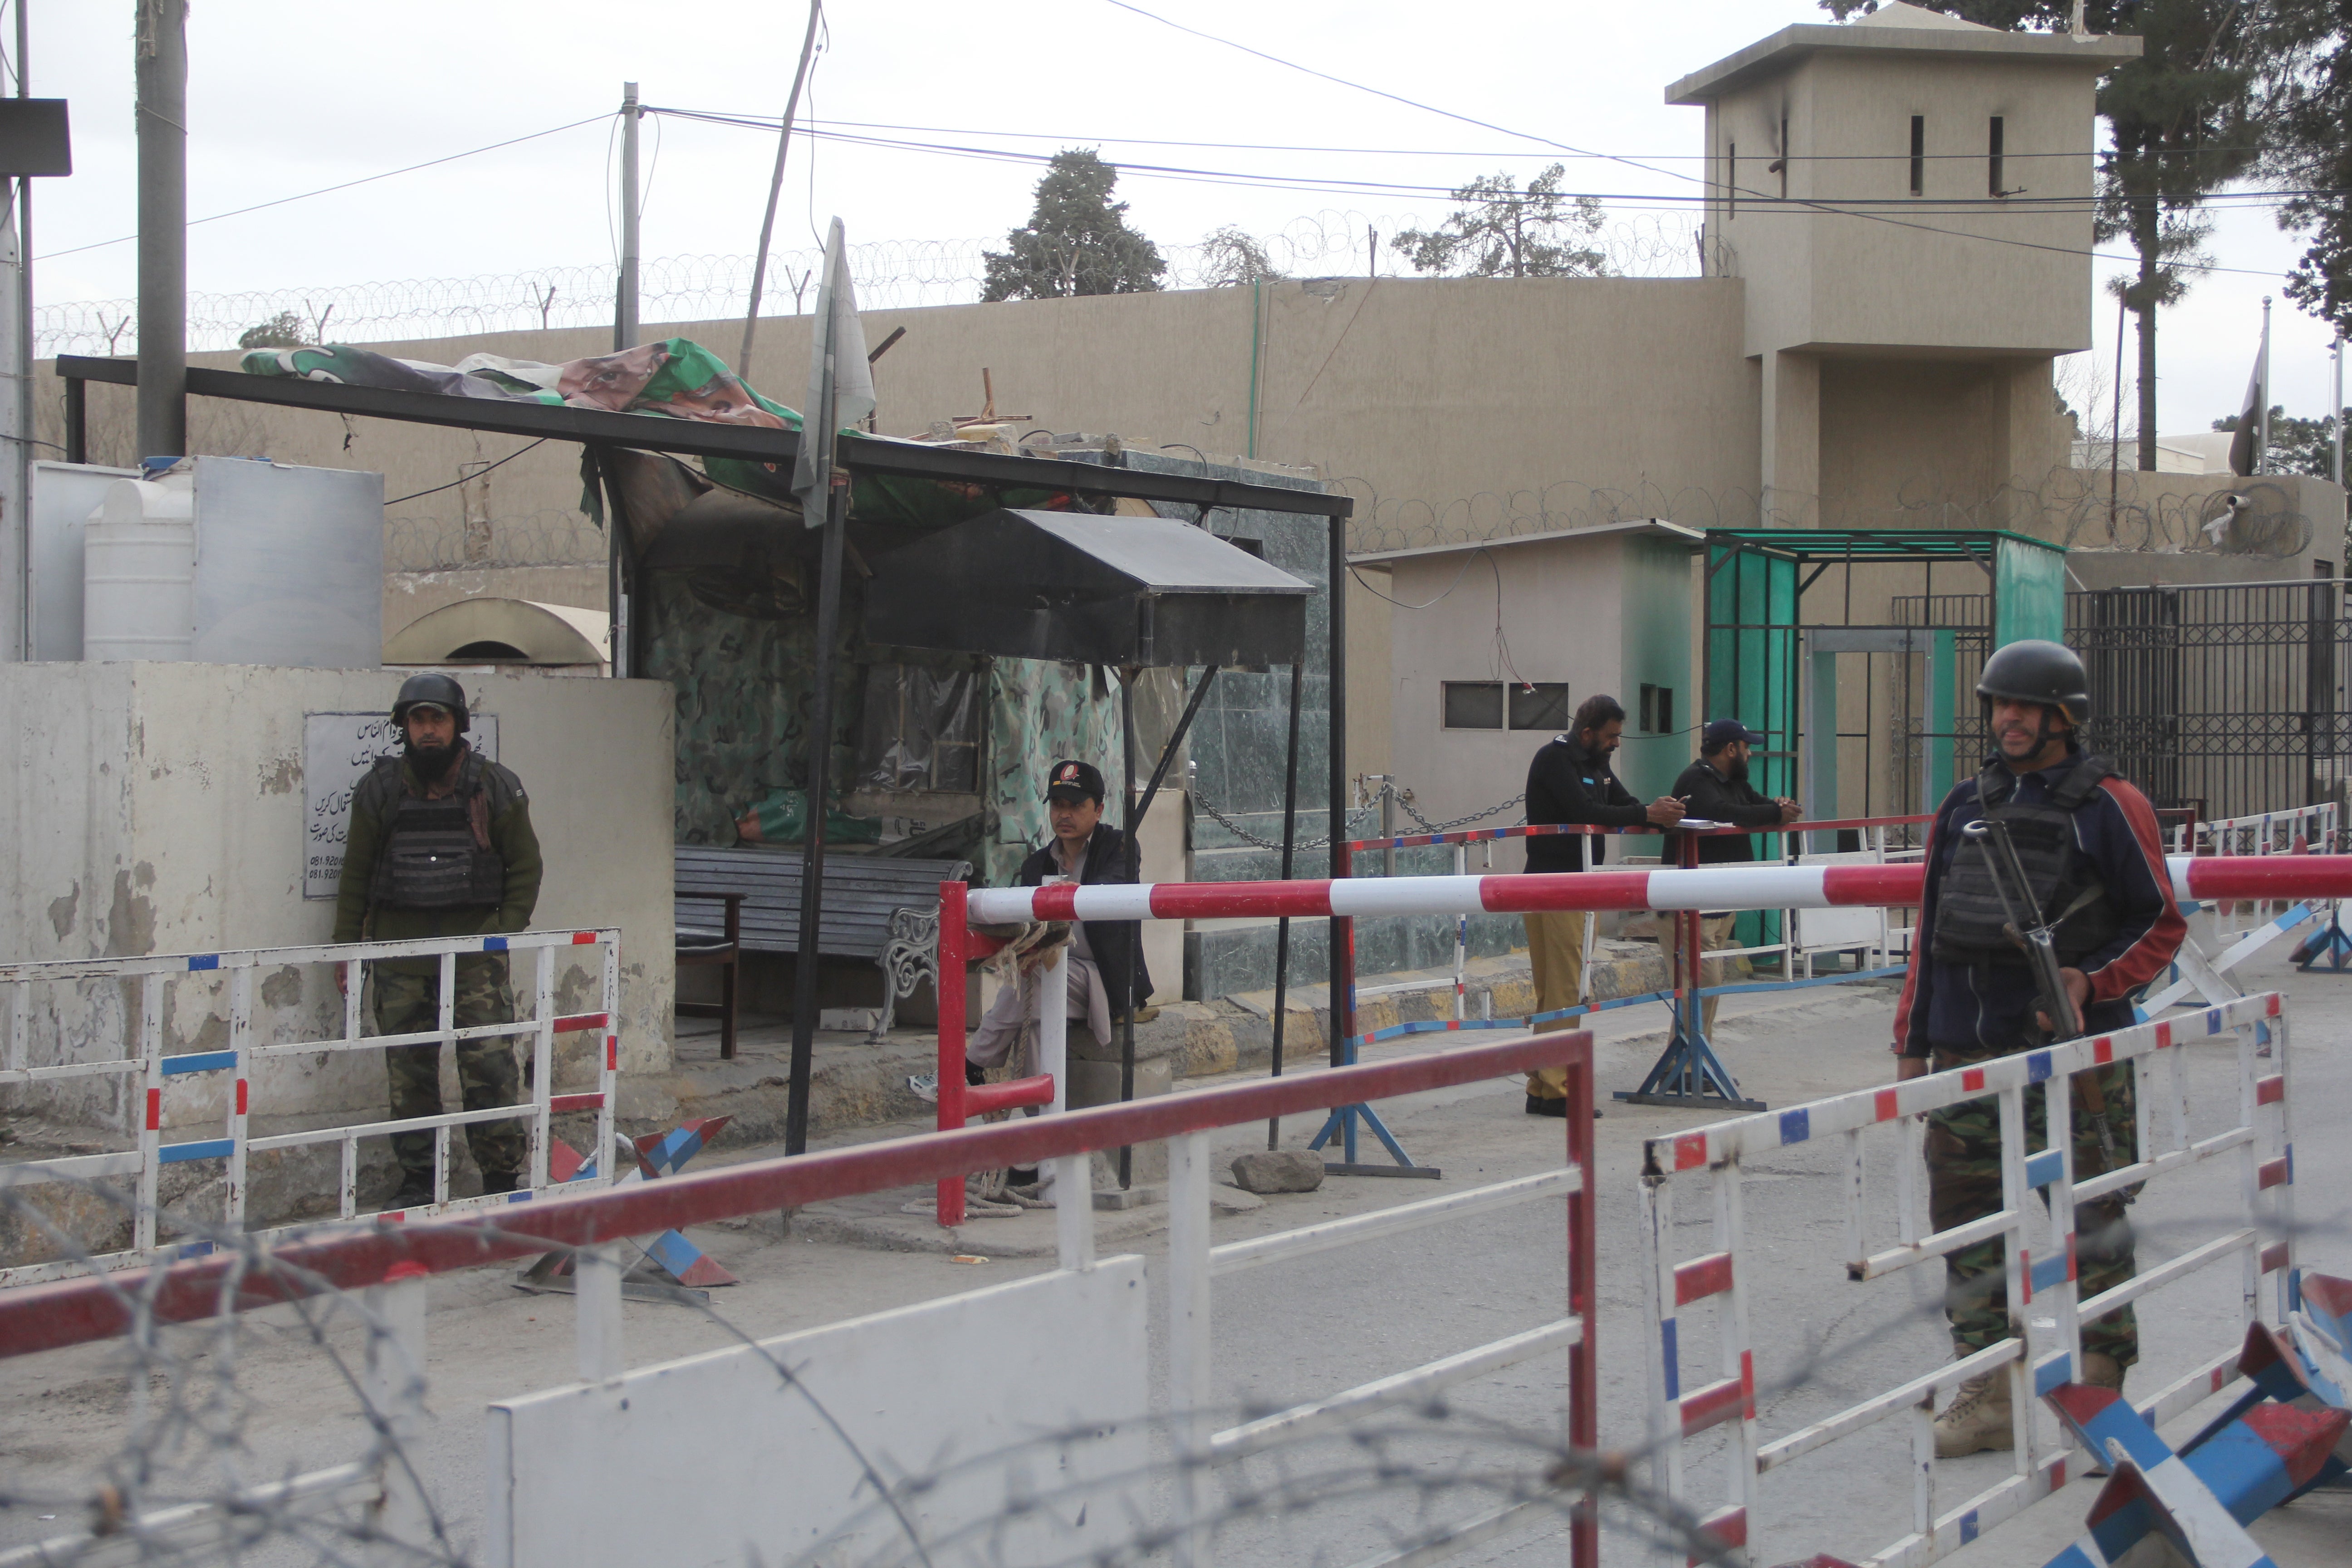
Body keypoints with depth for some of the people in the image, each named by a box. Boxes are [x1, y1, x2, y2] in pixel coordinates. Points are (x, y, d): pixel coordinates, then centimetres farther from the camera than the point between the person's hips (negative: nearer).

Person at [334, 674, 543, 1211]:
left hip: (474, 948, -2)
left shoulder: (496, 789, 2)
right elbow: (355, 873, 11)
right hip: (399, 950, 2)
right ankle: (417, 1178, 15)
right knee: (408, 1071, 5)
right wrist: (346, 947, 8)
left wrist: (505, 932, -3)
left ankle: (502, 1176, 2)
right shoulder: (380, 790, 6)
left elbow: (525, 866, 7)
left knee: (490, 1065, -6)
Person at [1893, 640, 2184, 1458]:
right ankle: (1987, 1393, 10)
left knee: (2088, 1219, -1)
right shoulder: (1964, 806, 14)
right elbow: (1932, 929, 18)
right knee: (1967, 1215, 3)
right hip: (1967, 1049, 5)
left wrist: (2092, 982, -14)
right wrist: (1912, 1040, 15)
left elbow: (2161, 926, 1)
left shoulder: (2110, 806, -1)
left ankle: (2100, 1389, 9)